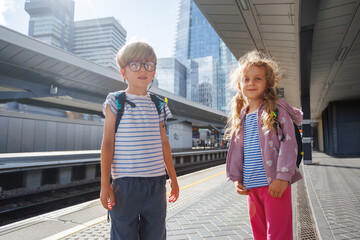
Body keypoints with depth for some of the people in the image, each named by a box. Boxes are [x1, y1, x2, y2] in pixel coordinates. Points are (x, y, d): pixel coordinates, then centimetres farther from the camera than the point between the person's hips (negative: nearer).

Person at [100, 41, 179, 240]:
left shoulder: (158, 105, 9)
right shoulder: (115, 101, -1)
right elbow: (107, 143, -3)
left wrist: (173, 177, 16)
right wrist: (105, 183, -6)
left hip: (156, 182, 4)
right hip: (125, 182, -3)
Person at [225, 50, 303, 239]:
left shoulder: (277, 109, -4)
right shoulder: (240, 116, 11)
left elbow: (288, 144, -10)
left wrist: (282, 177, -17)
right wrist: (236, 178, 9)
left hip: (274, 183, -5)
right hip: (251, 185, 6)